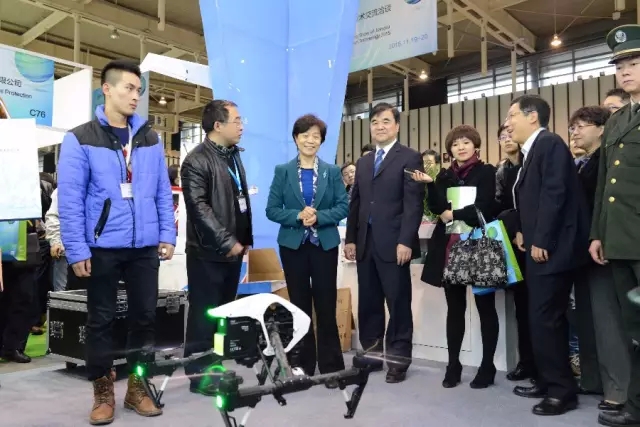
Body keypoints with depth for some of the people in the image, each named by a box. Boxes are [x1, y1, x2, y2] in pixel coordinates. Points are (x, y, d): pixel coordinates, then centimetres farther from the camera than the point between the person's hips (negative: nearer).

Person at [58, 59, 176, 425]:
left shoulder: (150, 138, 8)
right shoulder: (80, 139, -3)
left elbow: (163, 191, 9)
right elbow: (70, 199, -6)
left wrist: (167, 235, 2)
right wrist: (77, 250, -11)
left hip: (145, 246, 3)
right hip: (102, 247, -3)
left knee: (145, 316, 9)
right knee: (101, 320, 8)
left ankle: (138, 386, 25)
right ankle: (103, 392, 24)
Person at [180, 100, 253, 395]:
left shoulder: (234, 156, 15)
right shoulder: (197, 160, -11)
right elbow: (199, 208, -19)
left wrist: (245, 239, 14)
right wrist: (227, 242, -19)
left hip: (233, 248, 8)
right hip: (209, 251, -8)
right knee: (204, 314, 2)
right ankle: (200, 375, 13)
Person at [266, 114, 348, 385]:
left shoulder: (332, 172, 4)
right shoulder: (282, 171, 3)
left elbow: (343, 207, -1)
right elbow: (272, 210, -1)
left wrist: (318, 217, -17)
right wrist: (298, 216, -17)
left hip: (325, 244, 0)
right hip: (293, 245, 1)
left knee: (326, 306, 2)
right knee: (299, 306, 9)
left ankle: (331, 366, 12)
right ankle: (303, 364, 22)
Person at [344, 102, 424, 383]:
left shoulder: (410, 158, -1)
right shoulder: (363, 163, 19)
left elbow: (414, 203, -10)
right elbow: (355, 203, 17)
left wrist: (406, 241, -17)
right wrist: (351, 238, 9)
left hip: (393, 243, -6)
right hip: (365, 244, 6)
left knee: (398, 303, 2)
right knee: (368, 303, 11)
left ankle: (398, 359, 14)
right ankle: (371, 353, 23)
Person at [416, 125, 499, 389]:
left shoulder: (486, 172, 2)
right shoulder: (445, 175, 13)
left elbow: (484, 207, -9)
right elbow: (437, 207, 2)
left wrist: (453, 214, -7)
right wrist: (429, 185, -11)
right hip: (450, 247, 4)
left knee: (485, 307, 5)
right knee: (454, 308, 8)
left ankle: (487, 366, 14)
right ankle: (453, 365, 16)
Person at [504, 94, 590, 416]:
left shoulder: (550, 143, -11)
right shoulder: (533, 151, 19)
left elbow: (554, 194, -19)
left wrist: (541, 241, -20)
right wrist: (523, 232, 8)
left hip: (551, 248, -10)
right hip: (539, 247, 10)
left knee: (545, 320, -6)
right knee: (543, 319, 14)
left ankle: (562, 390, 6)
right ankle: (549, 382, 25)